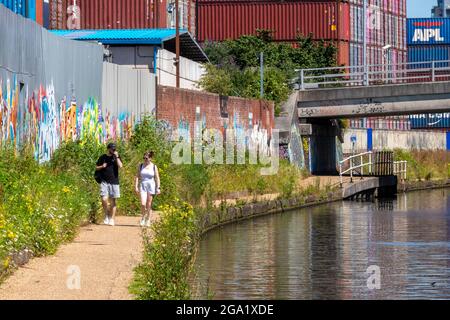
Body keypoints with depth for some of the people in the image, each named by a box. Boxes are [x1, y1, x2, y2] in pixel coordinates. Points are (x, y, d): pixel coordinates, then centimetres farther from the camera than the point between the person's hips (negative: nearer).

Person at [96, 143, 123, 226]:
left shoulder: (117, 157, 6)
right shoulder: (103, 157, 7)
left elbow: (120, 166, -10)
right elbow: (96, 168, 14)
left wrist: (117, 157, -12)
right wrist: (102, 166, -6)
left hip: (114, 182, 0)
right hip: (104, 182, 0)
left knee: (113, 201, 2)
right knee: (104, 199, -13)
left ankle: (112, 219, 9)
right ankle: (106, 215, 9)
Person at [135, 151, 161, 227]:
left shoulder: (154, 167, 2)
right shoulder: (141, 166, 5)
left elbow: (157, 178, 3)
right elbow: (137, 177, 7)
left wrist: (158, 188, -4)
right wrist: (136, 186, -1)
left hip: (151, 186, -1)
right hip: (143, 186, 1)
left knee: (148, 205, 2)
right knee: (143, 204, -13)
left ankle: (147, 220, 13)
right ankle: (143, 217, 12)